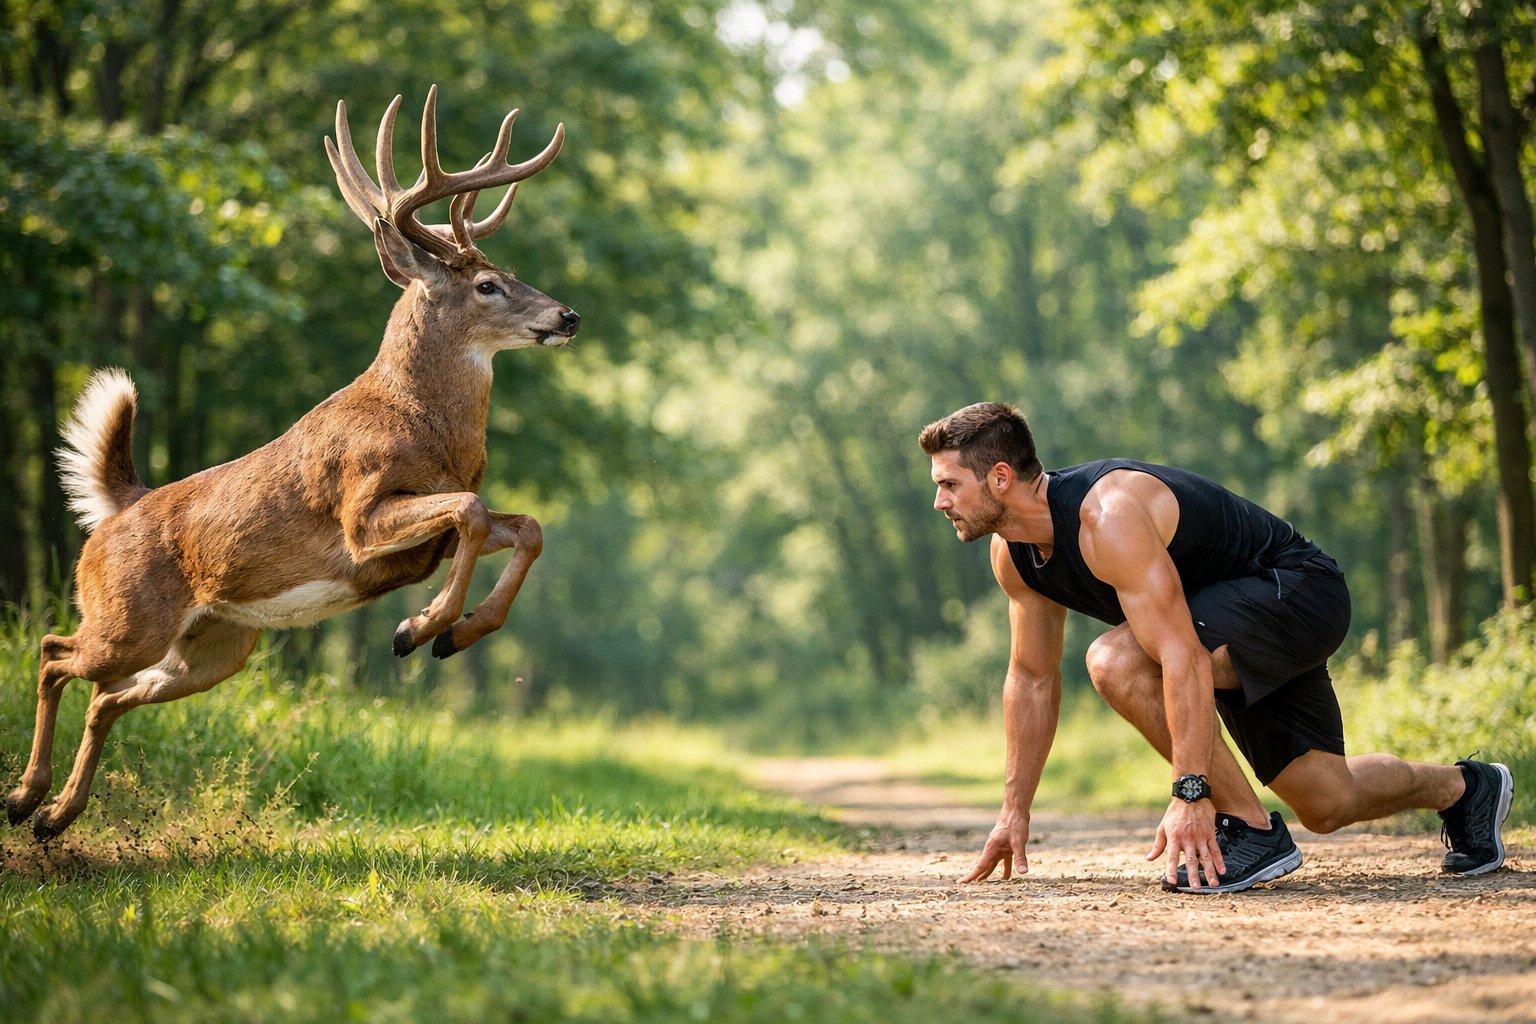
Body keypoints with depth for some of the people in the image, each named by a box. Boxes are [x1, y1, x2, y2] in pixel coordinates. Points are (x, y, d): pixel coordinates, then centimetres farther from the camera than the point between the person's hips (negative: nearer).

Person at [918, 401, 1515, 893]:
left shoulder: (1106, 517, -33)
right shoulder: (1012, 556, -5)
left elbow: (1185, 661, -38)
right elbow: (1033, 678, 8)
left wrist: (1190, 793, -41)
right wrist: (1014, 810, 8)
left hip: (1297, 589, -9)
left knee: (1116, 661, -30)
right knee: (1326, 804, 15)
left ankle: (1251, 830, -20)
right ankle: (1462, 787, 43)